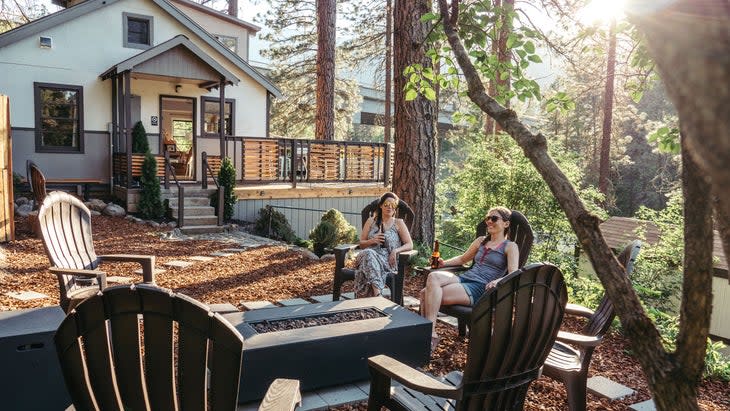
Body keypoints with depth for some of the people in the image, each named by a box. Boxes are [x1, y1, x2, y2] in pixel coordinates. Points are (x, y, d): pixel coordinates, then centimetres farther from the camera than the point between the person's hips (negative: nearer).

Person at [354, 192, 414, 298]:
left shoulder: (398, 223, 13)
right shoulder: (371, 221, 20)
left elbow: (410, 245, 6)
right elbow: (361, 244, 20)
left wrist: (395, 250, -12)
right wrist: (372, 241, -3)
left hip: (388, 261, -2)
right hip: (369, 255, 2)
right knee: (368, 254, -37)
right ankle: (377, 290, -46)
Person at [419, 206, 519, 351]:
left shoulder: (510, 247, 5)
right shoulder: (481, 240, 23)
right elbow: (462, 259, 35)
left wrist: (498, 281, -29)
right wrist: (444, 263, 17)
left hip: (480, 289, -6)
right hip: (464, 278, 6)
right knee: (433, 276, -27)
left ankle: (431, 334, -18)